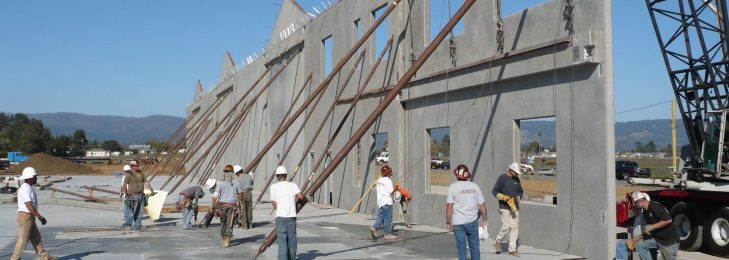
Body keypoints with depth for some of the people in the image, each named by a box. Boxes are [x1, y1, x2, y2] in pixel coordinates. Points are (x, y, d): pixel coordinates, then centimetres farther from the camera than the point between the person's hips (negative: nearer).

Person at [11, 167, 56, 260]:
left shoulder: (29, 188, 13)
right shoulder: (25, 189, -18)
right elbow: (29, 206, -24)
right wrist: (40, 217, -24)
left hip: (30, 217, 10)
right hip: (25, 217, -10)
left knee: (36, 237, 13)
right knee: (23, 239, -3)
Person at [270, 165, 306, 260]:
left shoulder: (273, 187, 5)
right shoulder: (292, 185, 4)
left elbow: (274, 203, 8)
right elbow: (300, 196, -11)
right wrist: (304, 200, 10)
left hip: (280, 216, -1)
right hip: (292, 216, 1)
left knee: (282, 240, -3)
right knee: (292, 239, 13)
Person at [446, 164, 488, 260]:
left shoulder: (452, 187, -6)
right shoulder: (474, 186, 2)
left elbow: (449, 206, -12)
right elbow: (482, 204, 3)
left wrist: (448, 222, -5)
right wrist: (484, 219, 12)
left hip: (458, 222, -2)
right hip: (472, 221, 2)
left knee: (461, 247, 5)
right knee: (474, 246, 14)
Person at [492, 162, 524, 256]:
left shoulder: (517, 179, 11)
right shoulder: (502, 178, -6)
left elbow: (521, 191, 23)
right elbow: (494, 191, -5)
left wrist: (518, 197, 2)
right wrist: (503, 197, -18)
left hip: (514, 207, 6)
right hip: (504, 207, -5)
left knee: (515, 228, 2)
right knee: (506, 227, -10)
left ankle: (512, 249, 8)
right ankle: (498, 241, 17)